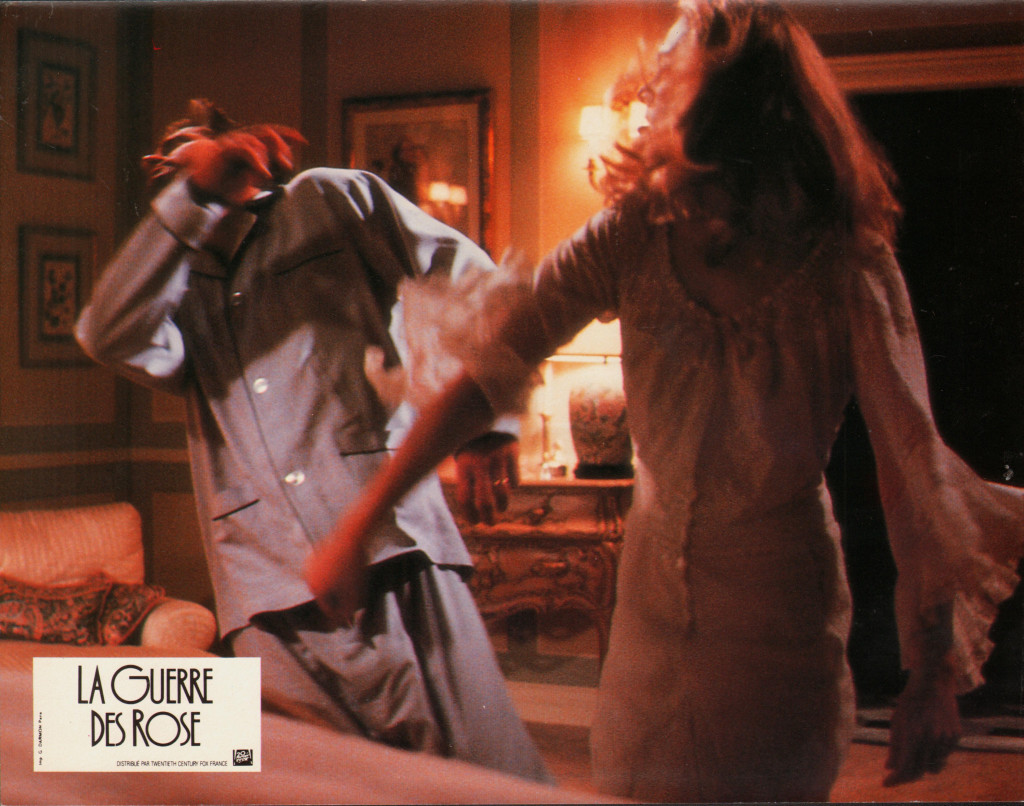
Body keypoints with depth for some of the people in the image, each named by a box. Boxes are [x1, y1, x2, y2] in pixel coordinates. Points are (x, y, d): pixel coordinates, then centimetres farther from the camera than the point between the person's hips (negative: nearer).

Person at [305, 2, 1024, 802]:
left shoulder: (846, 270, -21)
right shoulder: (636, 235, -13)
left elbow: (915, 468, -19)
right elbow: (491, 376, -14)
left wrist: (936, 676, -19)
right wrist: (356, 526, -16)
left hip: (777, 614, -3)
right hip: (653, 589, 4)